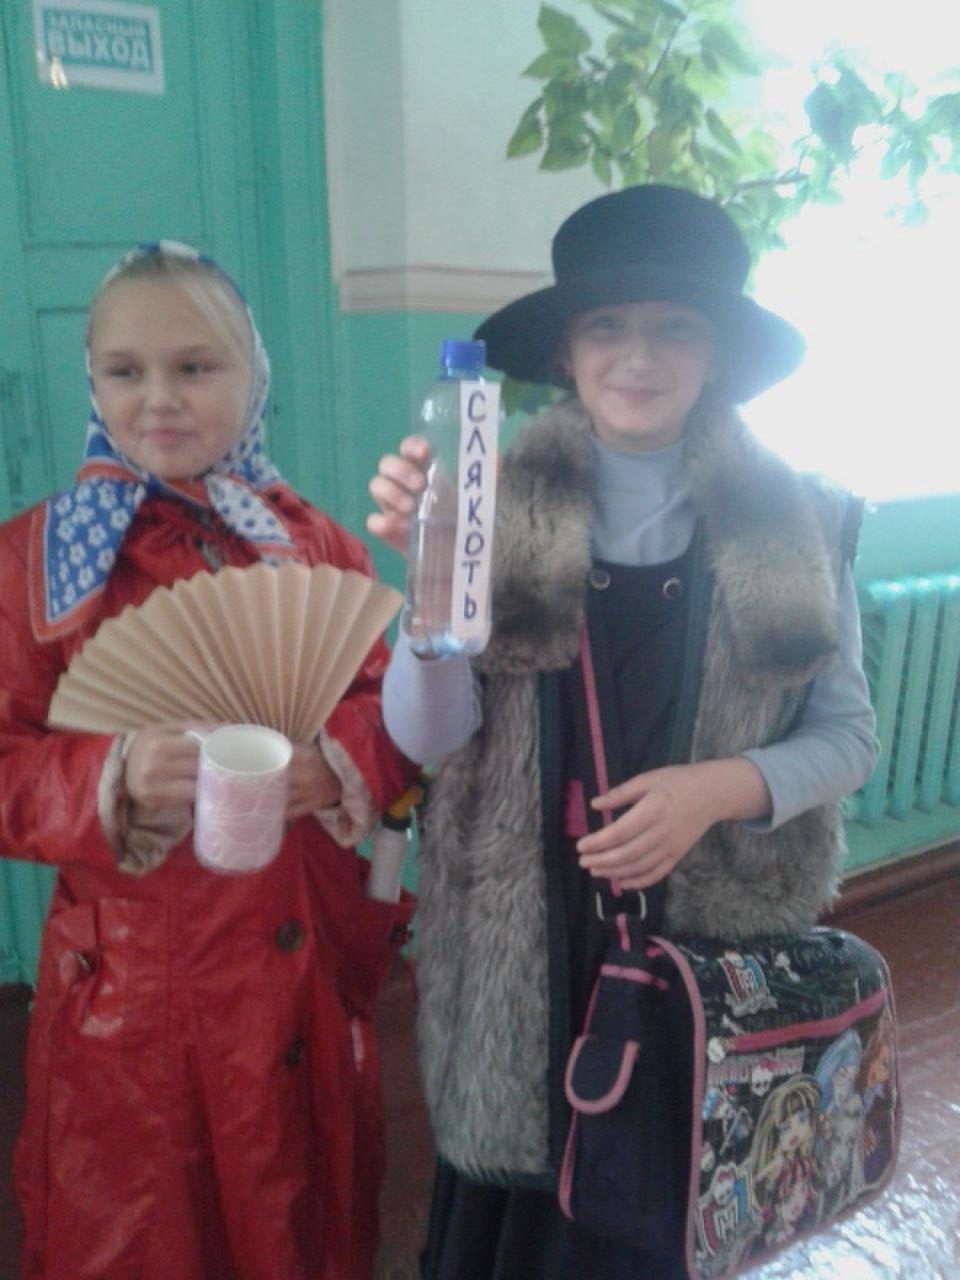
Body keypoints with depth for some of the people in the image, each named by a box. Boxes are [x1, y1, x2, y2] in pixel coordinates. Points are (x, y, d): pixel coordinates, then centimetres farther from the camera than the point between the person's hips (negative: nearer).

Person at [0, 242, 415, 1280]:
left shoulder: (315, 544, 2)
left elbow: (391, 714, 2)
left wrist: (332, 764, -19)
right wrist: (113, 781, -24)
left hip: (306, 968, 2)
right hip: (125, 982, -1)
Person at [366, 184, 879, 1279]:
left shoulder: (797, 520, -5)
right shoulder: (500, 507, -7)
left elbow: (848, 734, 1)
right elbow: (427, 736, -12)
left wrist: (719, 787, -18)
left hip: (715, 933, 1)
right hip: (524, 938, 0)